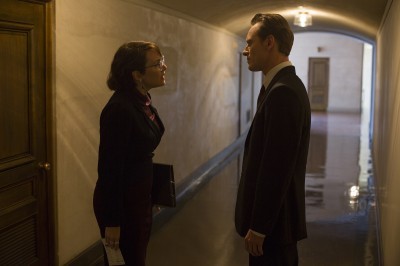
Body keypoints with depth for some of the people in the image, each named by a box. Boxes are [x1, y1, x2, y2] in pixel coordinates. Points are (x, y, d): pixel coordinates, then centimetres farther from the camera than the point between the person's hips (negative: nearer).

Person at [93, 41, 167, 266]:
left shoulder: (143, 101, 2)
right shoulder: (120, 109, -25)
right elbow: (110, 168, -23)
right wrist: (112, 221, -19)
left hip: (140, 196, 8)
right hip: (121, 201, -8)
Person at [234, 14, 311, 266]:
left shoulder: (283, 92, -23)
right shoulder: (284, 85, 8)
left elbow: (276, 168, -25)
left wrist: (258, 227, -19)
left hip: (272, 220, -9)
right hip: (274, 214, 9)